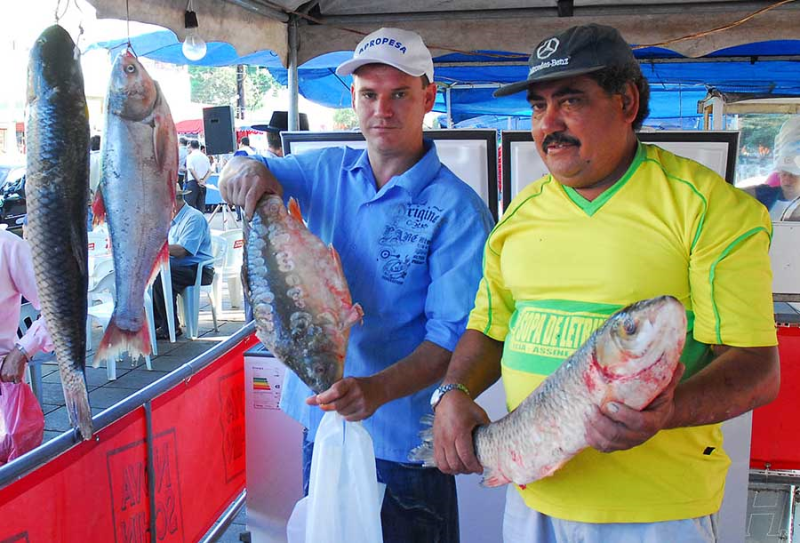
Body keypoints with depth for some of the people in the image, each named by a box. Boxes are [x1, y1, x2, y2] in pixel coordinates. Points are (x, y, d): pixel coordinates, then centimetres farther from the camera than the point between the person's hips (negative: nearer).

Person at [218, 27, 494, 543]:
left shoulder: (457, 209, -15)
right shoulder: (327, 171, 3)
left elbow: (456, 333, -19)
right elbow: (236, 175, 11)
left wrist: (379, 389, -34)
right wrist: (248, 170, -14)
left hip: (401, 438, -5)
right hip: (318, 419, 5)